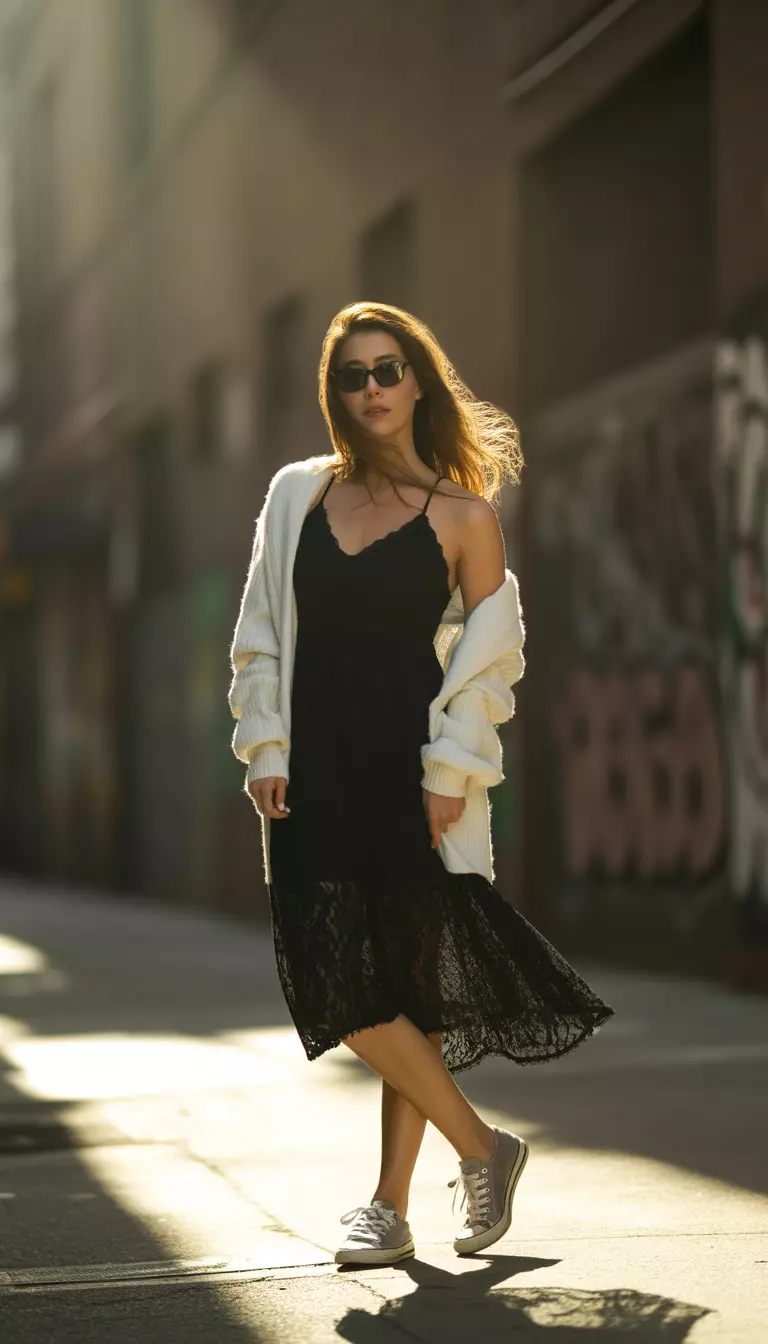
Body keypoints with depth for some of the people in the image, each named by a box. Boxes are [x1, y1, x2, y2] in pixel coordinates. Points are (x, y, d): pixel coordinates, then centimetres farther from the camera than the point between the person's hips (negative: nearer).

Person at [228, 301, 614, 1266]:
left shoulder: (463, 516, 1)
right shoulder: (298, 495, 10)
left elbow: (492, 653, 1)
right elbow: (262, 633, 12)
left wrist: (453, 771, -7)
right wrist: (265, 748, 3)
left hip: (415, 777, -3)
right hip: (315, 775, 3)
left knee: (410, 988, 0)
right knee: (343, 990, -5)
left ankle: (390, 1206, 14)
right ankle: (483, 1149, 12)